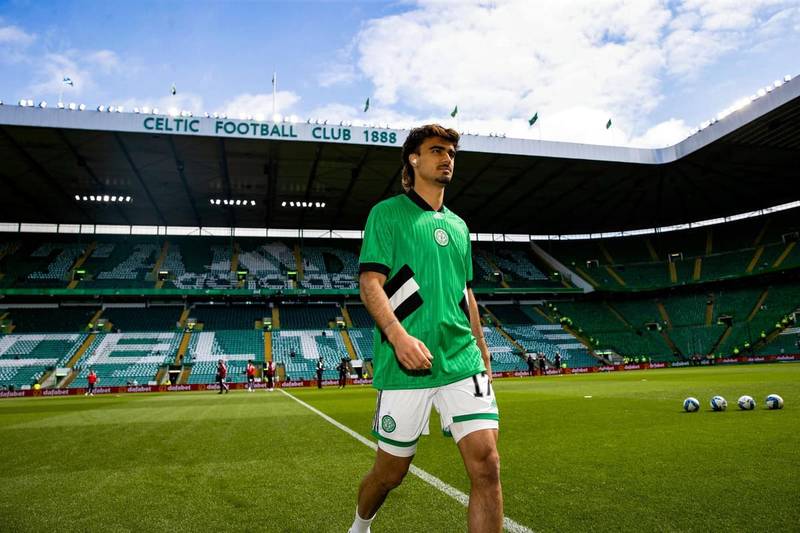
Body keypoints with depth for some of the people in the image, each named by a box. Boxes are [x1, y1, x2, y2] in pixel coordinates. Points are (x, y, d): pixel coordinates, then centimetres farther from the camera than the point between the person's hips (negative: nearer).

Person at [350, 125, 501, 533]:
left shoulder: (458, 225, 19)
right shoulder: (387, 213, 1)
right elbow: (370, 283, -9)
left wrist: (482, 351, 20)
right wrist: (398, 334, -24)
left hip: (463, 361, 5)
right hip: (405, 365, -4)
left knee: (486, 464, -9)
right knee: (390, 472, 9)